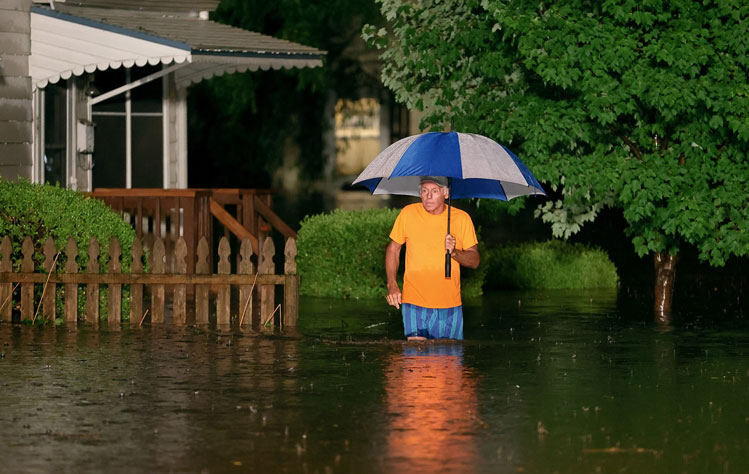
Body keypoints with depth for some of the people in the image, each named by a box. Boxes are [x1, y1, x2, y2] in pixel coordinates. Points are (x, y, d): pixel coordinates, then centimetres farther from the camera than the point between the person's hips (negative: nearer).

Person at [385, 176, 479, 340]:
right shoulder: (408, 214, 0)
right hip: (414, 302, -1)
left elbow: (474, 261, 3)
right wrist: (392, 284, 1)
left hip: (450, 305, 1)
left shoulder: (462, 218, 1)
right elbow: (393, 248, 12)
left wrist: (454, 252, -18)